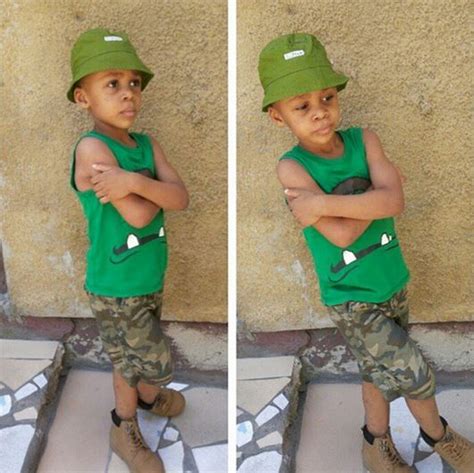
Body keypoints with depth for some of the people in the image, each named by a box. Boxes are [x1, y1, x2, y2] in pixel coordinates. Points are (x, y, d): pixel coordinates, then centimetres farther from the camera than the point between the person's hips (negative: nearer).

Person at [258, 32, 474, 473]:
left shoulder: (365, 139, -7)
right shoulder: (292, 168, -19)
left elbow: (394, 201, -23)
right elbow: (341, 235, -26)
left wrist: (324, 203, -26)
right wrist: (370, 197, -17)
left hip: (392, 284, 5)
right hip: (350, 299, -4)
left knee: (379, 370, 20)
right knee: (414, 374, 0)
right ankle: (438, 435, 29)